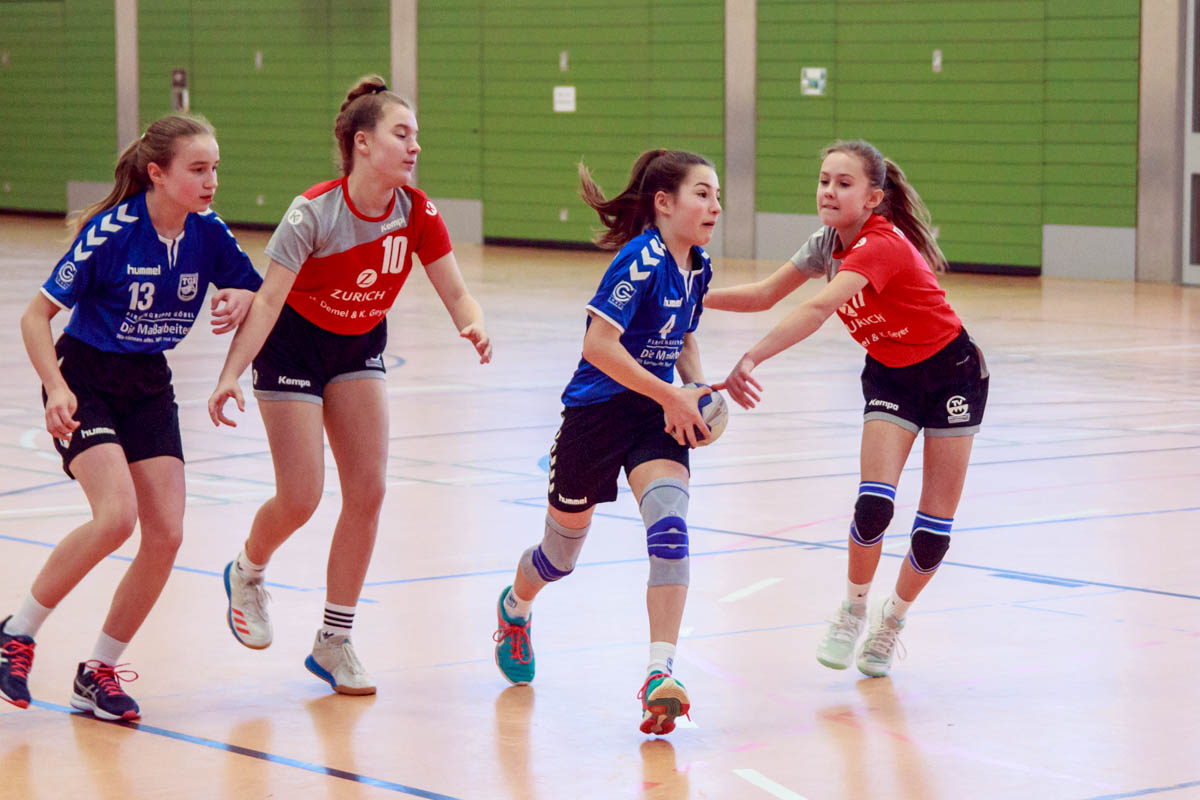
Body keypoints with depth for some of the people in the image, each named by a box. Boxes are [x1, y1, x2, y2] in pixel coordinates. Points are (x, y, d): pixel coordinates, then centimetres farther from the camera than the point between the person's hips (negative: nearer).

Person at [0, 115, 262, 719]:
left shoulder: (208, 233, -6)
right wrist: (56, 388, -28)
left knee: (166, 534, -5)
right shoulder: (110, 232, -20)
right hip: (85, 379, -6)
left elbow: (256, 290, 9)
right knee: (116, 515, -25)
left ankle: (98, 672, 10)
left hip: (149, 386, 6)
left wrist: (239, 301, -15)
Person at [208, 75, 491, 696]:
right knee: (301, 498, -9)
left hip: (360, 347, 5)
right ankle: (246, 574, 26)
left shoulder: (417, 212, -13)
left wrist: (474, 325, -32)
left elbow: (455, 293, -10)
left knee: (368, 491, -4)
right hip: (294, 344, -5)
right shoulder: (313, 212, -27)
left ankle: (335, 643, 7)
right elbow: (269, 300, -27)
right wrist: (230, 375, -36)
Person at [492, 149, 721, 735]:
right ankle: (515, 608, 48)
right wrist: (672, 396, -23)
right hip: (598, 410, -5)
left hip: (658, 414, 5)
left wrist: (697, 390, 3)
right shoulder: (641, 260, -21)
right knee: (561, 555, 13)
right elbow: (598, 345, -27)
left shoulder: (698, 267, 2)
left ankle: (660, 673, -25)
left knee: (670, 528, -21)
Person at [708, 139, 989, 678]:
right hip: (889, 376, 5)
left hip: (950, 371, -5)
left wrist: (751, 359, -54)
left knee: (936, 523, -3)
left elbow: (817, 310, -44)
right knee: (874, 502, -17)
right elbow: (765, 295, 1)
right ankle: (854, 608, 6)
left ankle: (892, 618, 21)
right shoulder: (828, 244, -7)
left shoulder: (882, 245, -31)